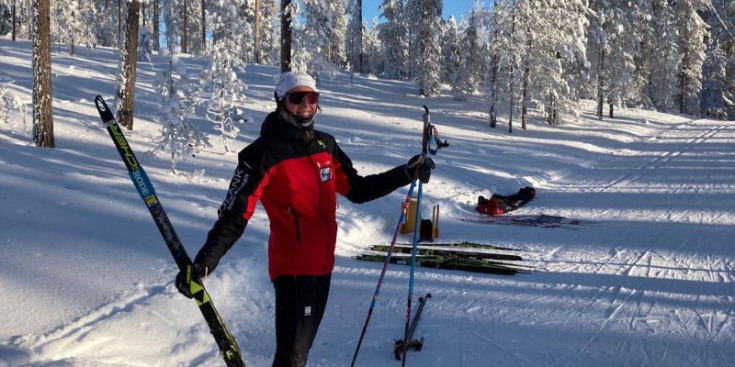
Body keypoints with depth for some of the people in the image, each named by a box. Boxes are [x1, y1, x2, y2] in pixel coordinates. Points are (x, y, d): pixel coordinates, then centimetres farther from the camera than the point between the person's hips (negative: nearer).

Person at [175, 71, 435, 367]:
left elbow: (358, 190, 13)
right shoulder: (265, 152, -14)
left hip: (323, 263, 7)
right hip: (292, 266, -7)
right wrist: (204, 262, -30)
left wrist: (406, 174, 7)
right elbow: (235, 214, -19)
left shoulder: (326, 146, 6)